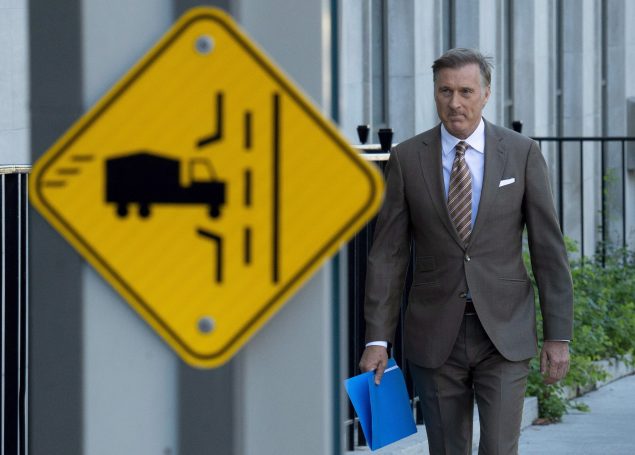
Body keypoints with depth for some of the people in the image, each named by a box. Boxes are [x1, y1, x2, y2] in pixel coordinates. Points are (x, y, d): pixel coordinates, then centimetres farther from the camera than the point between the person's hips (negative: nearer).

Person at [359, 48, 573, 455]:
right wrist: (377, 339, -6)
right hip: (435, 336, 1)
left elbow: (549, 249, 0)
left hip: (504, 333, -1)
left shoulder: (522, 153, 0)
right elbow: (388, 254, 0)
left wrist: (559, 335, -4)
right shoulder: (407, 158, 1)